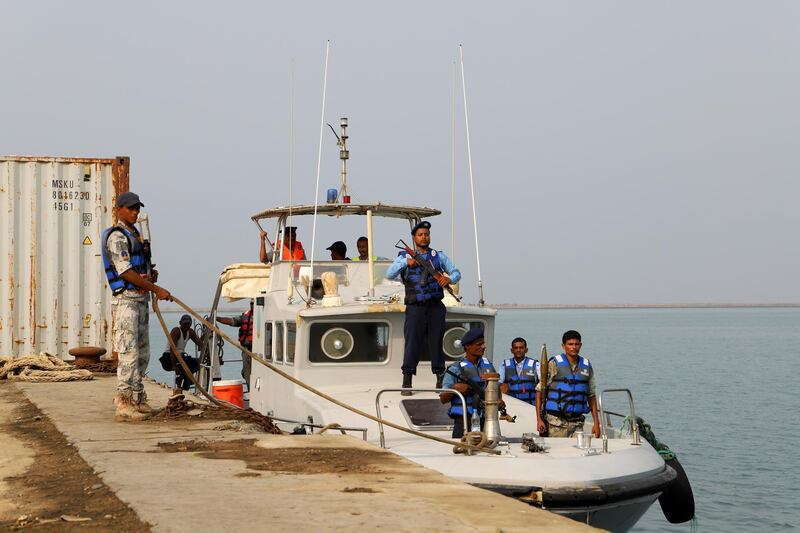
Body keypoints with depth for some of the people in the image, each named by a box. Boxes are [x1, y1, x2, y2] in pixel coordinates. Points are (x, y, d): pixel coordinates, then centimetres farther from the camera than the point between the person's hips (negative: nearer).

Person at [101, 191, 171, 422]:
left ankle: (137, 398, 20)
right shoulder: (117, 236, -10)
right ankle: (123, 405, -11)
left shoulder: (135, 234, 20)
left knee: (143, 353, 12)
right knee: (128, 352, -12)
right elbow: (125, 272, -19)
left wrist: (151, 272, 7)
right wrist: (157, 289, -19)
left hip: (141, 299, 10)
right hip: (126, 300, -9)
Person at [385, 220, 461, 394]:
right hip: (415, 307, -2)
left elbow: (456, 272, 16)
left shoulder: (439, 256, 16)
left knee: (436, 342, 3)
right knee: (412, 342, -6)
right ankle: (407, 382, -3)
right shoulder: (405, 257, 11)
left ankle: (441, 379, 12)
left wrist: (449, 278, -7)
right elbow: (389, 274, -1)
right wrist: (405, 263, -15)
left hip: (436, 306, 2)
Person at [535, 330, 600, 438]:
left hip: (577, 421, 3)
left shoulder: (587, 366, 10)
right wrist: (539, 419, -9)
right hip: (556, 421, -3)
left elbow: (591, 396, 15)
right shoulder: (554, 364, -2)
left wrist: (596, 422, 10)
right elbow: (540, 390, -2)